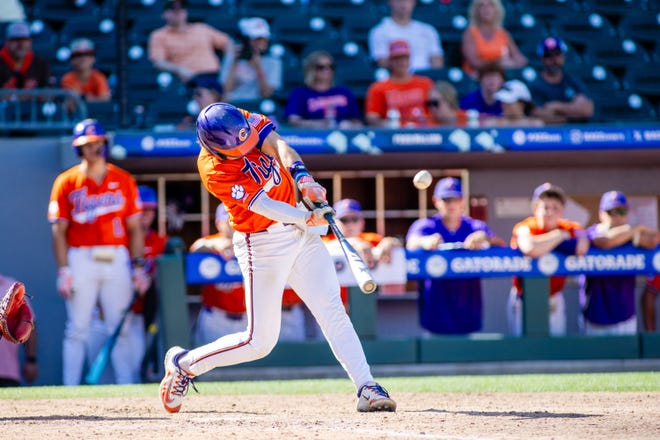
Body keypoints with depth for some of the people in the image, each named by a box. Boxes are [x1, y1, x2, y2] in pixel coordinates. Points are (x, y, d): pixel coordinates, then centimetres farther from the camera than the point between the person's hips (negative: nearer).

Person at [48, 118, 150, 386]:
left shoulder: (124, 181, 9)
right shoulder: (66, 182, 3)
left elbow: (134, 227, 10)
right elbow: (58, 230, 0)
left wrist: (139, 266, 2)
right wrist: (63, 271, -9)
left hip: (118, 260, 2)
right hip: (81, 260, -2)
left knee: (120, 328, 3)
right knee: (77, 328, -2)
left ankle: (126, 387, 5)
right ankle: (70, 388, 1)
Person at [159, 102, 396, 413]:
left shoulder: (246, 122, -7)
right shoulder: (213, 170, -23)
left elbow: (278, 146, -21)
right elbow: (263, 206, -26)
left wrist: (302, 178, -38)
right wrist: (308, 218, -36)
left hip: (297, 230, 6)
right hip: (262, 244, -6)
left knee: (332, 310, -4)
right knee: (259, 341, -2)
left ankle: (367, 389, -7)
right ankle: (184, 363, 18)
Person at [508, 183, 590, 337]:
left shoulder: (570, 229, -7)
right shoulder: (524, 229, -17)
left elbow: (581, 248, -30)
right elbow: (531, 249, -42)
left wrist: (545, 243, -26)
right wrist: (561, 236, -26)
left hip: (554, 299, 3)